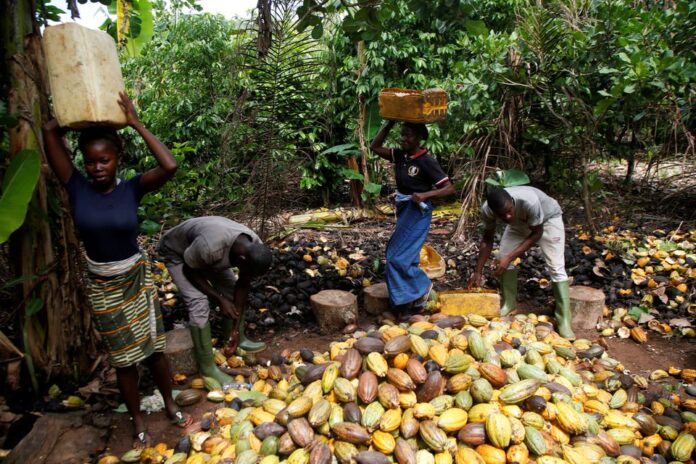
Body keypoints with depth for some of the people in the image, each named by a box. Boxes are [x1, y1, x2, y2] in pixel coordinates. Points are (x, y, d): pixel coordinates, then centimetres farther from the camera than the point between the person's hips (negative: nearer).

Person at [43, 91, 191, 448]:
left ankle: (170, 405, 35)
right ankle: (137, 421, 31)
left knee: (154, 348, 12)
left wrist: (136, 123, -24)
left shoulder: (132, 188, -13)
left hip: (138, 279, -1)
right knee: (123, 359, 12)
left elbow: (170, 167, -31)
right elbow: (50, 130, -17)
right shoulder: (76, 188, -11)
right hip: (102, 286, 1)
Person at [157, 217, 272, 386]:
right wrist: (220, 299, -23)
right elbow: (190, 270, -24)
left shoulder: (255, 249, -23)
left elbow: (243, 286, -11)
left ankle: (238, 338, 24)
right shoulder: (210, 246, -45)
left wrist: (236, 328, -8)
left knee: (232, 289, 1)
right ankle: (207, 366, -7)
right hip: (176, 252, -6)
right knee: (199, 302, -18)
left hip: (205, 253, 6)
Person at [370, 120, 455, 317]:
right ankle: (414, 299, 23)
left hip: (418, 213, -8)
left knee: (398, 257, -8)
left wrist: (425, 194, -29)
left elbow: (450, 188, -15)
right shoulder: (401, 156, 3)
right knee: (407, 256, 12)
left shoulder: (426, 161, -16)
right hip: (404, 211, 8)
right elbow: (375, 147, 7)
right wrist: (389, 124, -2)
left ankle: (423, 286, 12)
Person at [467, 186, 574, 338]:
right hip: (520, 221, 4)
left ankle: (564, 321, -10)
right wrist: (477, 272, -13)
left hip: (548, 217, -4)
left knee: (556, 267, -13)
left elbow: (537, 233, -27)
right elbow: (487, 240, -13)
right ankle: (509, 303, 12)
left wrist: (510, 257, -33)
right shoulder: (487, 209, -31)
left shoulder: (529, 201, -44)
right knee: (503, 258, -7)